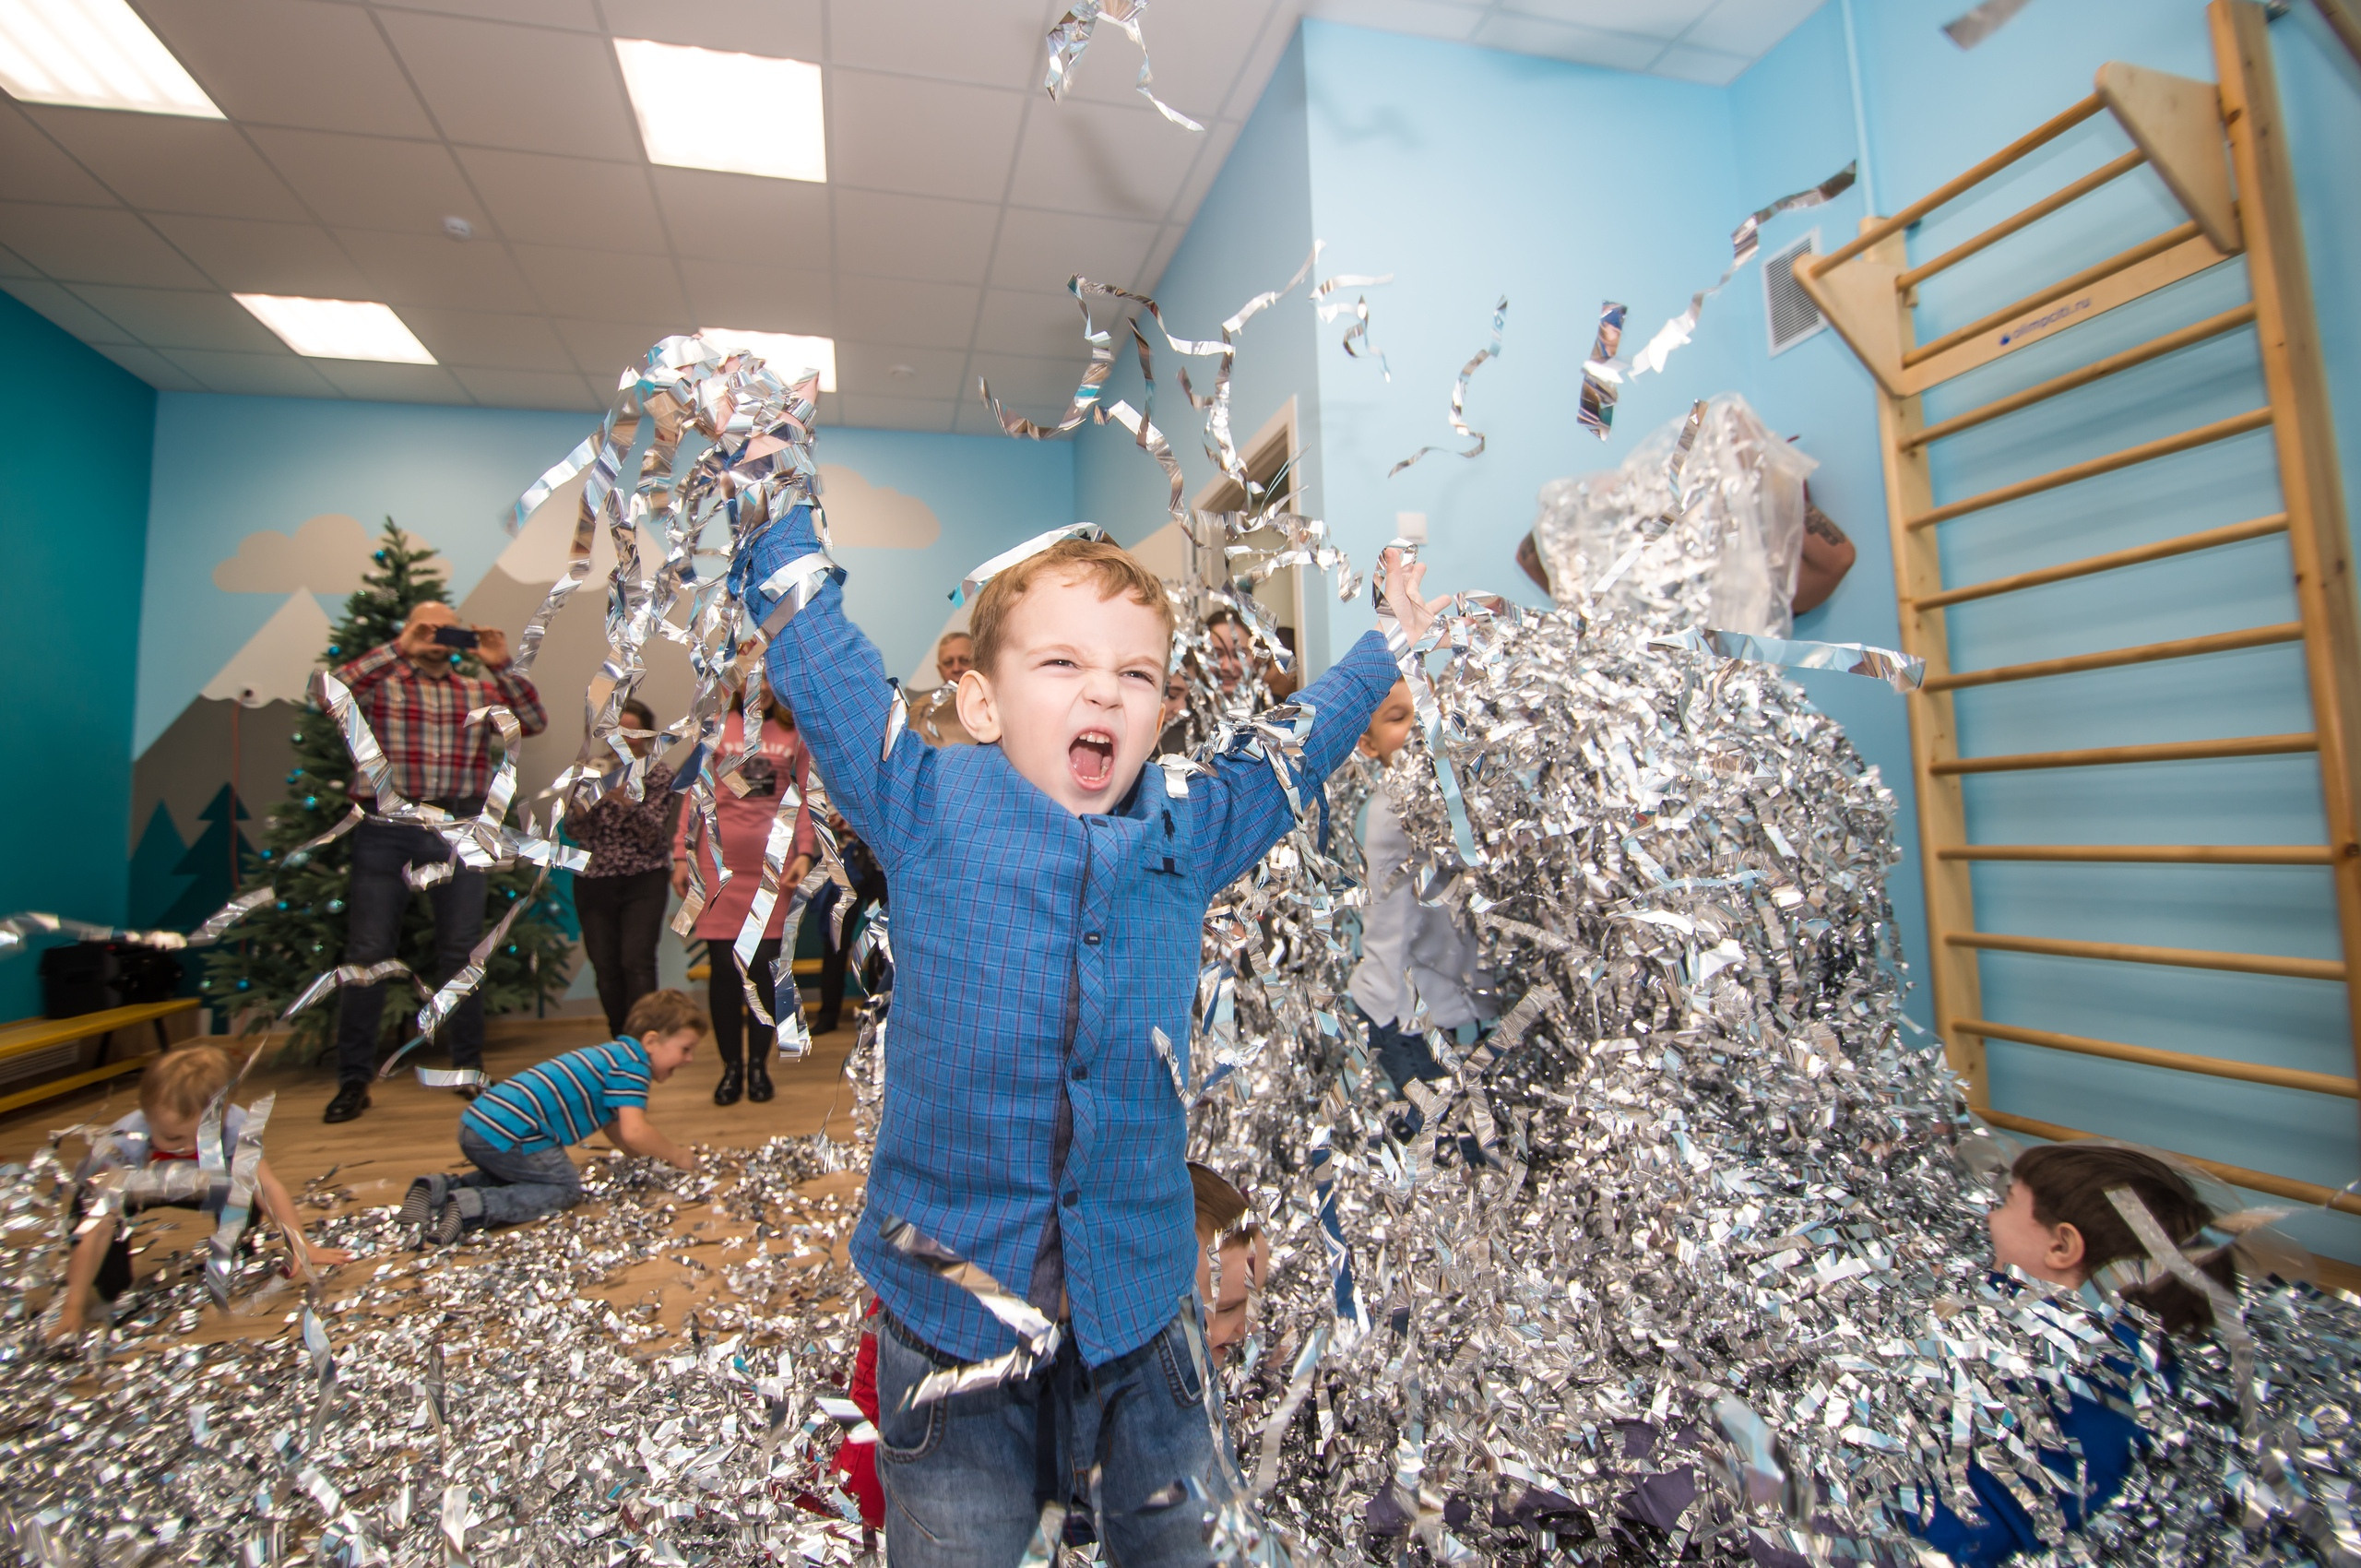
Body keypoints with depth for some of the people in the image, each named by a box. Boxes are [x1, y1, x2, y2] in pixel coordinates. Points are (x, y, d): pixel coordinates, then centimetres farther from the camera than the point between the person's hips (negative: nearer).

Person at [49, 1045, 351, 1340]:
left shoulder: (235, 1127, -35)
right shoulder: (122, 1148, -40)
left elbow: (267, 1186, -30)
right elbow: (96, 1232, -35)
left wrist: (300, 1246, -34)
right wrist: (73, 1308, -33)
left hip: (186, 1187, 3)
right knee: (111, 1286, -19)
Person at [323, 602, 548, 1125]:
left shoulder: (480, 692, 14)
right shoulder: (380, 685, 7)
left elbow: (535, 722, 1)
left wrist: (502, 667, -8)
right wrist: (398, 649, -13)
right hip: (387, 829, -2)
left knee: (461, 953, 7)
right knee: (367, 953, 1)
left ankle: (468, 1069, 18)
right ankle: (353, 1080, 13)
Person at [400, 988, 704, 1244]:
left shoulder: (610, 1055, 22)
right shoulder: (632, 1065, -10)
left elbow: (616, 1132, 28)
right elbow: (634, 1133, -20)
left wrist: (653, 1157, 24)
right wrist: (676, 1156, -4)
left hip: (477, 1124, 10)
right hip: (507, 1135, -10)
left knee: (516, 1176, 33)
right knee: (565, 1187, 0)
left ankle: (440, 1188, 14)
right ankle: (472, 1207, -15)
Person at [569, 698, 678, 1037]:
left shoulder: (659, 773, 2)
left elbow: (654, 831, -8)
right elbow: (578, 832, 3)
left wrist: (627, 800, -24)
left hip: (644, 881, -3)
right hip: (594, 882, 3)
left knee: (637, 962, -14)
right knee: (605, 967, 4)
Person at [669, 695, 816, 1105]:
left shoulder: (795, 731, 6)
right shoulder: (715, 726, 5)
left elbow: (806, 796, 6)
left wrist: (805, 853, -4)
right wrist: (681, 855, 1)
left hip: (773, 865, 0)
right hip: (719, 862, 0)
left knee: (765, 963, 2)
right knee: (723, 965, 3)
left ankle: (759, 1065, 16)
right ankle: (731, 1066, 15)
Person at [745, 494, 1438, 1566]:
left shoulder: (1187, 832, -2)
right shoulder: (927, 806, -9)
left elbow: (1296, 746, 16)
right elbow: (810, 641, -3)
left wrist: (1388, 646, 25)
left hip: (1141, 1306, 3)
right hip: (947, 1304, -2)